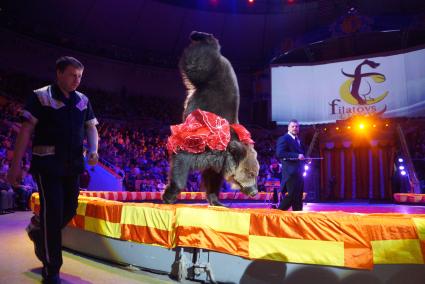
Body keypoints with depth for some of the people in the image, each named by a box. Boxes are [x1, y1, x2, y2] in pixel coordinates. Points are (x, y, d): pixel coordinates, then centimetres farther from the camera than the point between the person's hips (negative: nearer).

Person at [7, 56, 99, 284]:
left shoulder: (83, 100, 11)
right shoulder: (41, 96, -4)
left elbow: (91, 127, 13)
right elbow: (26, 130, -9)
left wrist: (93, 150, -8)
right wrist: (15, 164, -14)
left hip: (73, 164, 6)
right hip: (47, 163, -5)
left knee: (69, 209, 13)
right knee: (52, 211, -6)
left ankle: (38, 231, 45)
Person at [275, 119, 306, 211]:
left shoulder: (298, 140, 20)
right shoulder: (284, 139, -8)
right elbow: (279, 153, -21)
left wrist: (304, 158, 6)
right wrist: (297, 156, -23)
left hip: (298, 172, 9)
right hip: (290, 172, -9)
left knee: (298, 196, 9)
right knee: (291, 195, -10)